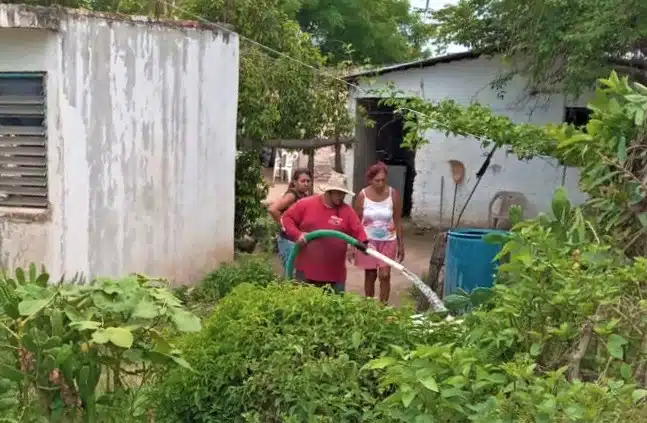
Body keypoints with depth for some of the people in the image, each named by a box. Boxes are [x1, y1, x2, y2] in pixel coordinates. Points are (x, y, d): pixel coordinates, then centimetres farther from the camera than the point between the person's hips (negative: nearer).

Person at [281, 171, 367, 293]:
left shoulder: (348, 211, 1)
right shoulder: (306, 204, -3)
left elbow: (358, 232, -3)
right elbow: (286, 218, 3)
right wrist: (297, 234, -12)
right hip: (306, 270, -1)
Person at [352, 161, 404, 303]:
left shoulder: (393, 194, -8)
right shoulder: (362, 196, -10)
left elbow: (398, 221, -1)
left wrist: (401, 245, 0)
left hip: (388, 241, 0)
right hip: (368, 241, 0)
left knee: (385, 275, -7)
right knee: (370, 275, 8)